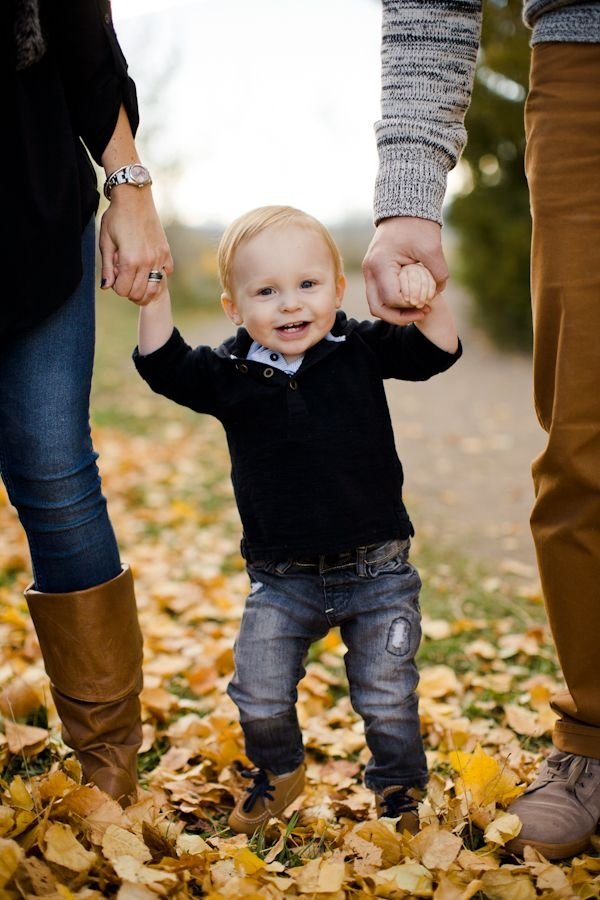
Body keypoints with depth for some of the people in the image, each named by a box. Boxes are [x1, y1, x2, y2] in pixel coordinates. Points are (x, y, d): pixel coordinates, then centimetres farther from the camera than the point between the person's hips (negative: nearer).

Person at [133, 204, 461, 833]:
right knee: (259, 698, 2)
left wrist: (428, 299, -23)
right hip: (282, 581, 1)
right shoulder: (229, 374, -3)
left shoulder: (363, 349, -3)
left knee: (387, 699, 8)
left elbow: (436, 353, -5)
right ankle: (277, 772, 34)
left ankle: (398, 788, 36)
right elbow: (163, 367, -8)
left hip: (377, 573, -1)